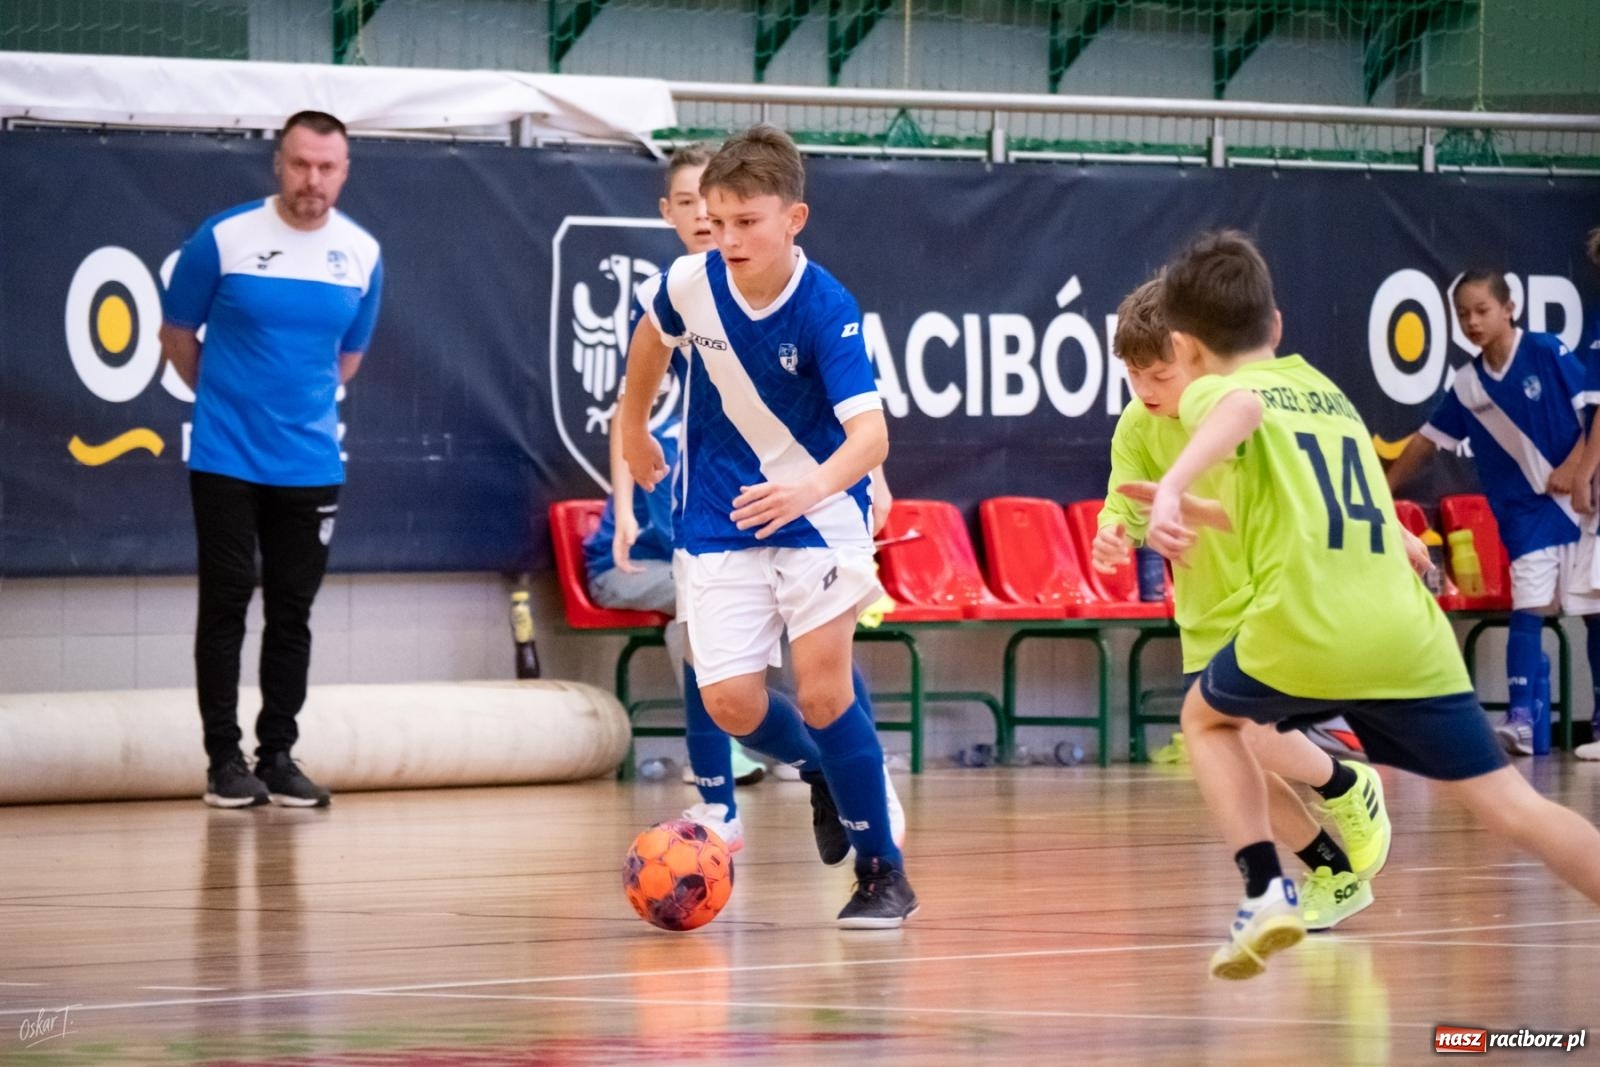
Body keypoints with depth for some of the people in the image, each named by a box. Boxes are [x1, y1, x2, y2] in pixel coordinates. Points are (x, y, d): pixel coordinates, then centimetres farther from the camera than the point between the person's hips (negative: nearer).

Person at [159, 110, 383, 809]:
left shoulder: (362, 254, 1)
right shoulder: (222, 239, -10)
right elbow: (177, 335, 3)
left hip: (311, 465, 3)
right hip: (225, 459, -3)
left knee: (292, 613, 7)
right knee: (226, 606, -1)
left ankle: (278, 755, 14)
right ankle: (225, 758, 5)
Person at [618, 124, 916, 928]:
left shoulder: (827, 310, -24)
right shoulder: (689, 283, -12)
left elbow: (870, 432, -36)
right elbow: (653, 337, 14)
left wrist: (812, 485, -55)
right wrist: (633, 426, 26)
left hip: (819, 510, -4)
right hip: (719, 522, 4)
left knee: (822, 687, -14)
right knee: (731, 704, -6)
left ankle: (883, 871, 2)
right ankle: (821, 773, 29)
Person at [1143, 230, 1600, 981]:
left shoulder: (1210, 390, 9)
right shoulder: (1328, 391, 27)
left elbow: (1243, 406, -18)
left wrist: (1172, 487, -34)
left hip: (1305, 632, -4)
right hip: (1408, 635, 4)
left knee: (1208, 717, 27)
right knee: (1508, 805, 2)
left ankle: (1265, 890, 8)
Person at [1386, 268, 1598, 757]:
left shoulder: (1547, 353, -9)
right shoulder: (1468, 386, 3)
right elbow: (1427, 440, 12)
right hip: (1526, 511, 3)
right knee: (1527, 607, -8)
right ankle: (1520, 720, -13)